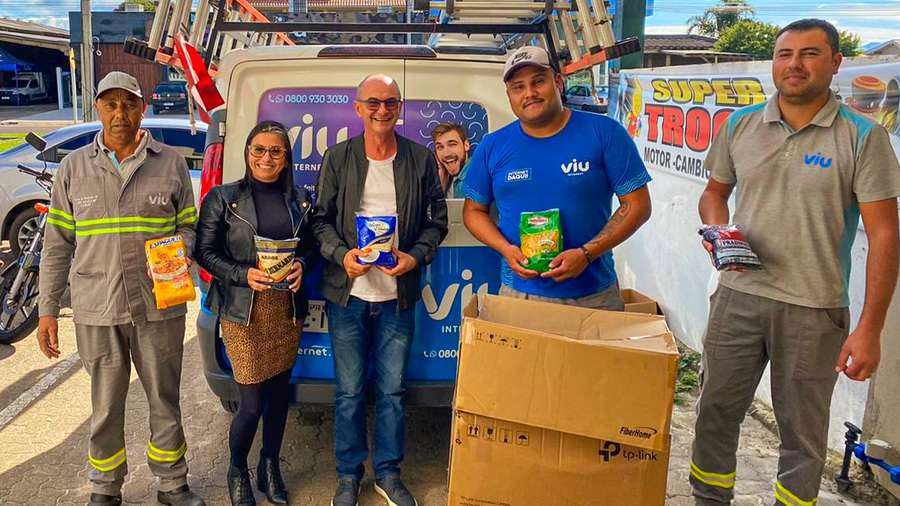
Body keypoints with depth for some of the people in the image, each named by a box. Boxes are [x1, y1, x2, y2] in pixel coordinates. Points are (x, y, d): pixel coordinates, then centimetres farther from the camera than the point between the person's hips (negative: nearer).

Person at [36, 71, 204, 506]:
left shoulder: (170, 163, 2)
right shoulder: (74, 167, 5)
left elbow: (188, 227, 8)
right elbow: (57, 244, 7)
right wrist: (48, 308, 5)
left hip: (159, 307, 0)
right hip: (96, 310, 1)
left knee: (164, 400, 12)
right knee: (105, 406, 13)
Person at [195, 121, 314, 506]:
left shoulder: (299, 199, 7)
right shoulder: (223, 197, -3)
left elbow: (309, 245, 15)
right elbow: (205, 252, -2)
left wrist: (300, 265, -7)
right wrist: (244, 274, -16)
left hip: (287, 308, 4)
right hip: (243, 311, -4)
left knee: (279, 391, 13)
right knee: (252, 403, -2)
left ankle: (270, 467, 34)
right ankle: (237, 471, 26)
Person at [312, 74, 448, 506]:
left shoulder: (421, 159, 2)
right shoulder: (337, 158, 2)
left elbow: (436, 221, 6)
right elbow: (321, 219, 4)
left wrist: (417, 256, -11)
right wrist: (341, 254, -13)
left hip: (398, 295, 1)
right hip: (347, 293, 0)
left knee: (392, 391, 11)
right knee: (349, 392, 10)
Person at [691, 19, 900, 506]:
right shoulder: (740, 125, 4)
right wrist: (717, 231, -7)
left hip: (814, 310, -3)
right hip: (737, 296, 3)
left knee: (802, 432, 11)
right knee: (715, 412, 13)